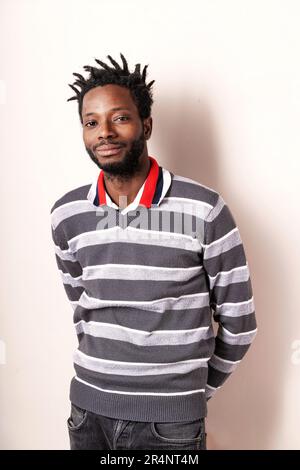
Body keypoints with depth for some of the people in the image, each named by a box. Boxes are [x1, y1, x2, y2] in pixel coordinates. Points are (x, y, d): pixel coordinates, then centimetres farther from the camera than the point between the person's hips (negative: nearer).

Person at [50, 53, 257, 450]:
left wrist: (195, 391, 4)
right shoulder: (66, 215, -3)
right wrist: (104, 372, 13)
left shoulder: (204, 210, -15)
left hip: (170, 420, -3)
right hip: (88, 407, 4)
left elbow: (238, 322, -6)